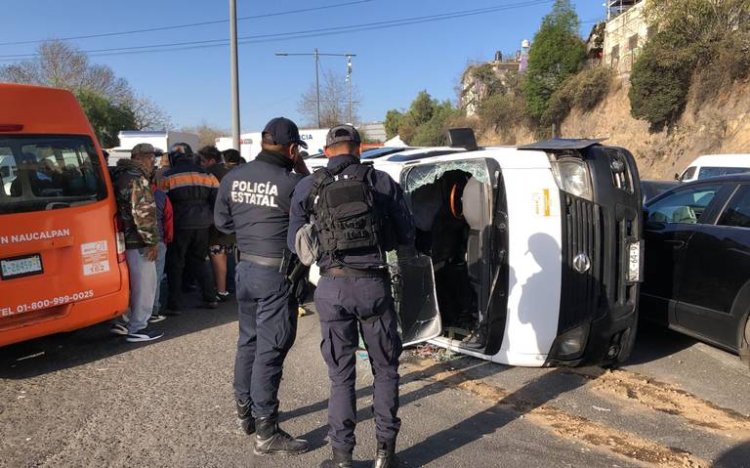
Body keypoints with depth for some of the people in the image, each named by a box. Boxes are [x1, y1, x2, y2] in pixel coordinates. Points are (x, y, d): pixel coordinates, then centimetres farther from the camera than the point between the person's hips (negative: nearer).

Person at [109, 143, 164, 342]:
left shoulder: (121, 176, 14)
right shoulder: (137, 179, -18)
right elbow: (143, 213, -24)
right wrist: (152, 241, -18)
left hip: (125, 239, 10)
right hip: (138, 242, -10)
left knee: (130, 281, 20)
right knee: (144, 284, -1)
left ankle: (122, 321, 28)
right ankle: (137, 328, 6)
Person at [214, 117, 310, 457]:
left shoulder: (233, 178, 2)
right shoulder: (291, 182, -19)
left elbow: (222, 221, 12)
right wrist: (302, 171, -2)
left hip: (245, 267, 7)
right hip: (276, 273, -7)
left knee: (248, 340, 20)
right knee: (270, 349, -1)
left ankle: (245, 410, 36)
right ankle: (266, 433, 8)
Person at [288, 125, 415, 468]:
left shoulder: (308, 187, 4)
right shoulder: (382, 182, 2)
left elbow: (294, 243, 5)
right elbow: (406, 239, 3)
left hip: (333, 287, 1)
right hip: (374, 284, 0)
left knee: (341, 374, 13)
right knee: (385, 369, 16)